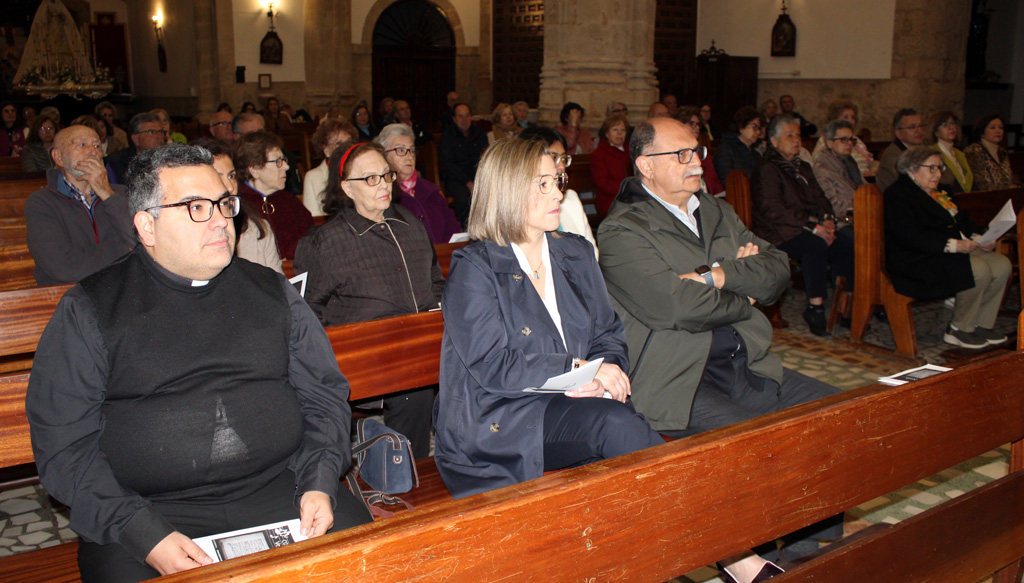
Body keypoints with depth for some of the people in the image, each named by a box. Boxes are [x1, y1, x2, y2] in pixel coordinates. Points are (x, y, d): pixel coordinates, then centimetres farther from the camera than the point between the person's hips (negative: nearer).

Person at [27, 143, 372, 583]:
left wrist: (320, 484, -3)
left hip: (279, 491, 2)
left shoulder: (272, 290, 13)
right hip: (149, 510, -1)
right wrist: (143, 534, -13)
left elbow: (324, 395, 14)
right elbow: (64, 444, -2)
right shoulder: (90, 309, 3)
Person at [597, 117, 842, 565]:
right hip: (678, 383, -8)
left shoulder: (718, 213, 19)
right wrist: (744, 300, -1)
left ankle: (811, 545, 8)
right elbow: (678, 305, -19)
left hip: (747, 366, 8)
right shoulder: (622, 232, -6)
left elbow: (778, 272, 9)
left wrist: (720, 274, -10)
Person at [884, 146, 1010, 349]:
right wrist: (952, 244, -25)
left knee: (1002, 265, -7)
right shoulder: (897, 195, -10)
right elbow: (910, 237, -22)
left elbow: (962, 219, 24)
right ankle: (959, 330, -10)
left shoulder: (938, 192, 21)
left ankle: (982, 325, 2)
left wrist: (977, 237, 2)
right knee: (979, 270, -27)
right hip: (919, 259, -10)